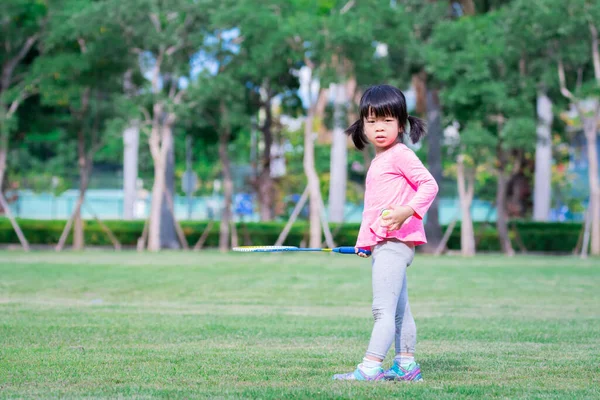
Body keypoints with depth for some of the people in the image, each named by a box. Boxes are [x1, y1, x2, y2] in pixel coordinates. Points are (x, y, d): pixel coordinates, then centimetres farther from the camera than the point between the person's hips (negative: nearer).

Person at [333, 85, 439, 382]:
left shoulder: (401, 155, -8)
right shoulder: (377, 162, 20)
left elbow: (429, 184, -18)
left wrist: (408, 211, -30)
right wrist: (363, 240, 24)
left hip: (396, 241, -10)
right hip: (382, 244, 10)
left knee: (383, 308, -14)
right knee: (399, 310, 15)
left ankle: (370, 368, -17)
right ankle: (406, 365, 21)